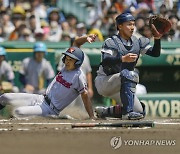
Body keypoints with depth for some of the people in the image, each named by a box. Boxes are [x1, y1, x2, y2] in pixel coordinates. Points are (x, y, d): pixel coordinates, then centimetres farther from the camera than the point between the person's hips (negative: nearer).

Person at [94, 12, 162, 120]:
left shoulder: (137, 42, 5)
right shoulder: (111, 42, -13)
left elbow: (155, 53, -4)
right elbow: (105, 62, -29)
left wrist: (157, 39, -21)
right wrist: (123, 59, -43)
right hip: (104, 81, -7)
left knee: (140, 111, 0)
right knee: (130, 75, -34)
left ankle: (104, 111, 13)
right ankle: (128, 112, -35)